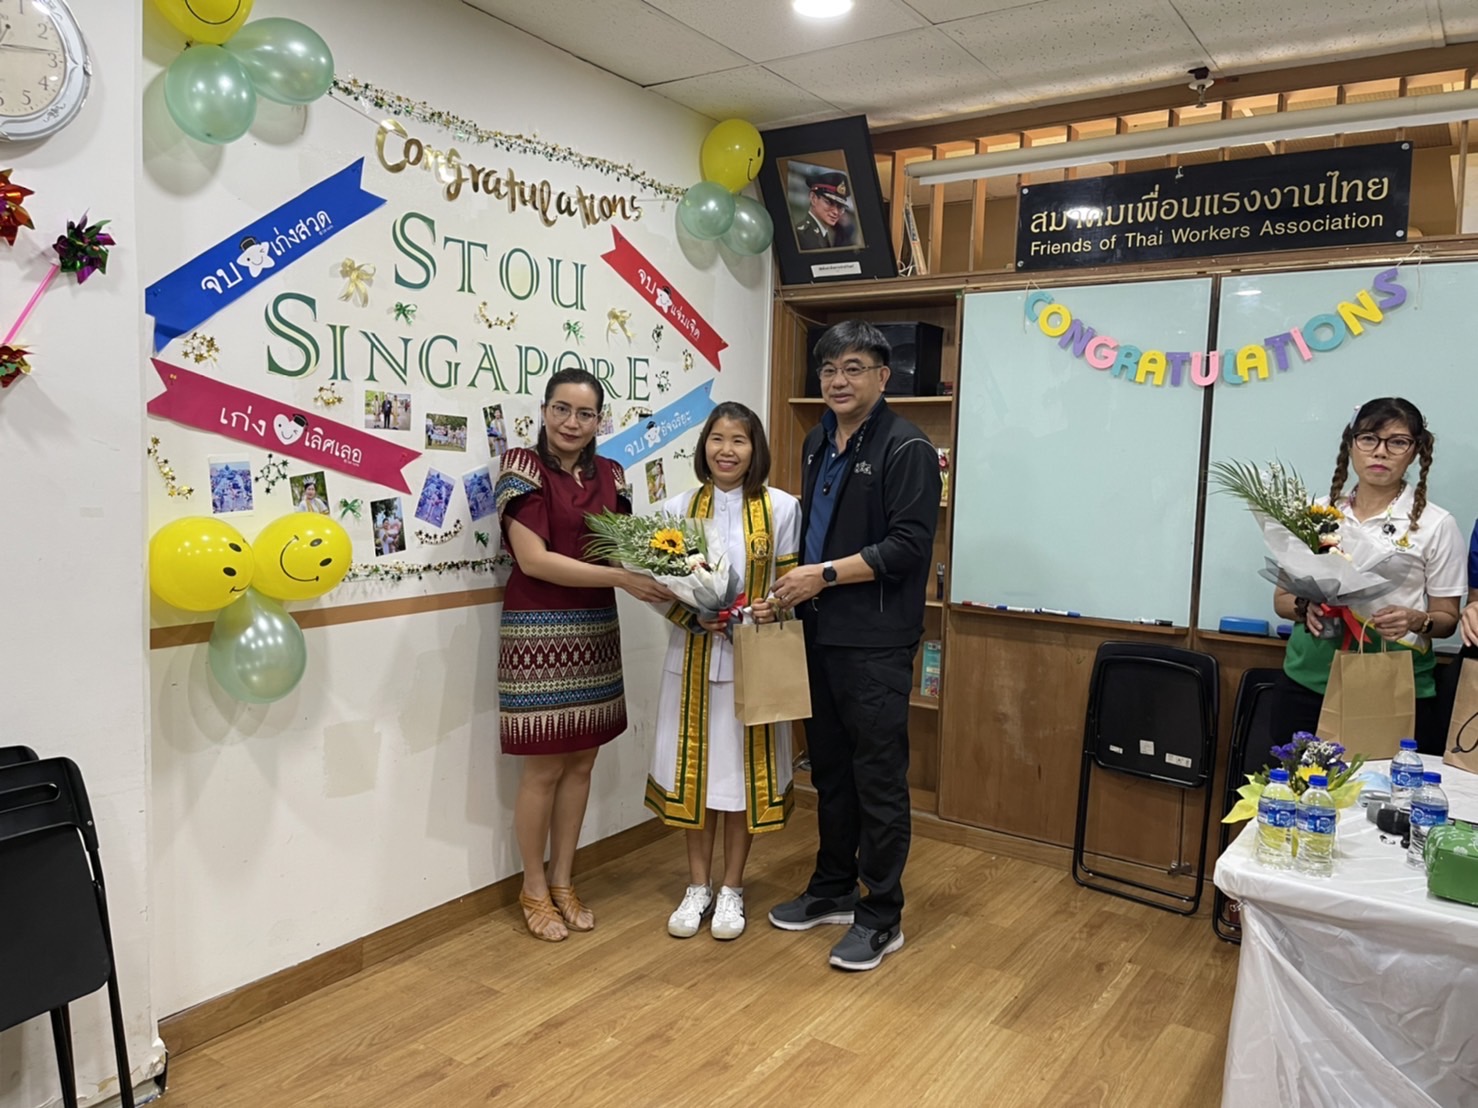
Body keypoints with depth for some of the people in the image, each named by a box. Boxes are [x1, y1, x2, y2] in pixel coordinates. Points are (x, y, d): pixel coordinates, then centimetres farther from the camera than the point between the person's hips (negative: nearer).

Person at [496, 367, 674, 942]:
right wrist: (620, 578, -23)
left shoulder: (609, 476, 8)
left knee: (581, 762, 12)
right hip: (539, 634, -5)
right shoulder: (523, 467, -9)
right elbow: (533, 559, -18)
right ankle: (533, 889, 22)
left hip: (595, 632, 6)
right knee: (544, 768, 3)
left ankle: (562, 881, 28)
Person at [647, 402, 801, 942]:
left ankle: (731, 889, 25)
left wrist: (774, 608, -18)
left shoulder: (782, 508, -2)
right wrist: (692, 617, -13)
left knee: (743, 771, 7)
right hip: (692, 658, 2)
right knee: (694, 770, 9)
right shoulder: (676, 508, 2)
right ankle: (698, 887, 26)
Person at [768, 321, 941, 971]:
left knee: (879, 780, 1)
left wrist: (826, 574, -17)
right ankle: (833, 891, 33)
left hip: (875, 642, -8)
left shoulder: (905, 448, -10)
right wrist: (796, 586, 8)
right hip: (819, 635, 8)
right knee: (829, 769, 17)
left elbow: (908, 545, -17)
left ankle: (882, 917, 15)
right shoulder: (818, 443, 15)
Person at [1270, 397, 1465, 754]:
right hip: (1307, 684, 2)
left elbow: (1447, 619, 4)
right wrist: (1305, 607, -11)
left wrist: (1417, 621, -18)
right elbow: (1282, 598, 10)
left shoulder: (1436, 525, 0)